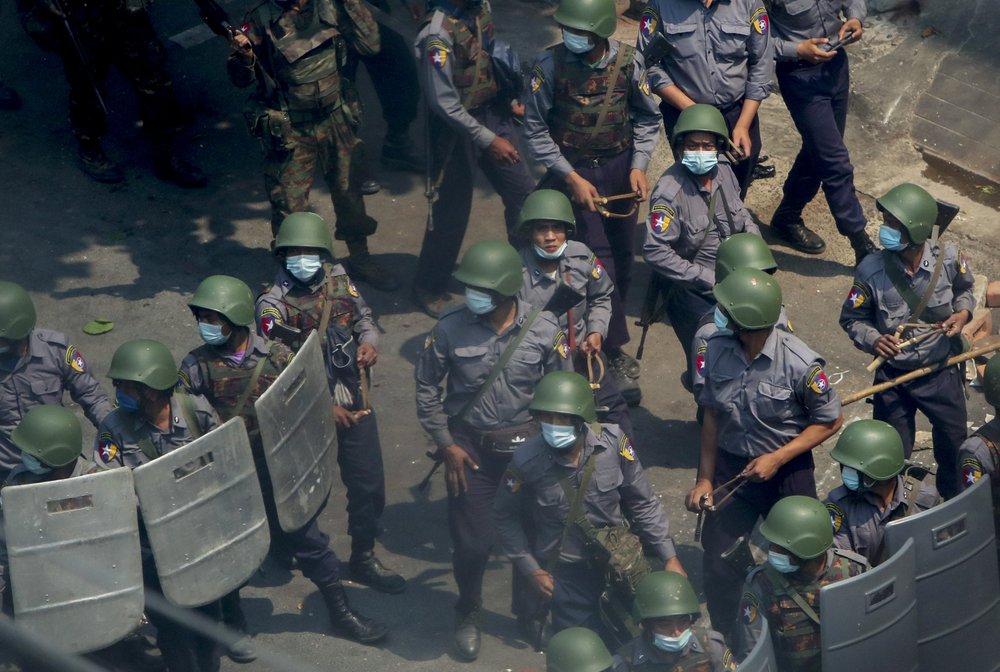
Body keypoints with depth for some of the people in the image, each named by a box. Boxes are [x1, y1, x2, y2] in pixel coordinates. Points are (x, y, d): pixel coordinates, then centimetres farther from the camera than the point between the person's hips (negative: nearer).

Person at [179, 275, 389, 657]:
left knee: (309, 541, 11)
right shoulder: (197, 366, -9)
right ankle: (233, 624, 37)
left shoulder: (277, 356, -8)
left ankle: (340, 613, 29)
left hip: (278, 472, 1)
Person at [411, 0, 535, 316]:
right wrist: (488, 140, -23)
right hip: (456, 129, -7)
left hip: (492, 114, 7)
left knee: (522, 193, 14)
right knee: (452, 212, 6)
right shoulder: (438, 33, -26)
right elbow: (443, 102, -25)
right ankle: (428, 288, 26)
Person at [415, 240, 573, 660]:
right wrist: (446, 444, -3)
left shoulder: (544, 331, -13)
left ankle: (529, 611, 38)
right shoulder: (451, 329, -15)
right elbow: (426, 386, -1)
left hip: (526, 444, 1)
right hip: (470, 446, -1)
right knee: (472, 541, 4)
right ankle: (468, 616, 31)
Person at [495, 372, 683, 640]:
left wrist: (669, 556, -5)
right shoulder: (527, 460, -19)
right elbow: (506, 517, -2)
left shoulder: (613, 442, -17)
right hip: (567, 574, -2)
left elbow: (642, 503, -5)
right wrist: (531, 569, -4)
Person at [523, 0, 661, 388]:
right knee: (597, 259, -6)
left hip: (621, 167, 3)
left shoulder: (628, 62, -11)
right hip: (575, 170, -3)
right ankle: (614, 347, 1)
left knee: (622, 254, 11)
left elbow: (647, 118, 3)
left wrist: (639, 166, -9)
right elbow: (536, 130, -9)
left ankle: (604, 329, 30)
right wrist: (571, 177, -14)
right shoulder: (550, 66, -16)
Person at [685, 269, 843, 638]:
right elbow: (712, 417, 1)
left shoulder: (799, 364, -23)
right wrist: (704, 479, 2)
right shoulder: (717, 350, -11)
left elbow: (831, 421, -11)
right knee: (718, 560, 8)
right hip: (731, 468, 3)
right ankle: (725, 640, 32)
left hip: (787, 471, -3)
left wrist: (777, 458, -18)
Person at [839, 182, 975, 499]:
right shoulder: (871, 271, -24)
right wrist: (872, 340, -27)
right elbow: (852, 318, -8)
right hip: (894, 376, -2)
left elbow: (965, 289, 5)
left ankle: (955, 500, 51)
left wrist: (963, 312, -15)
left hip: (942, 371, 2)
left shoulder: (949, 258, -19)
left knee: (954, 441, 22)